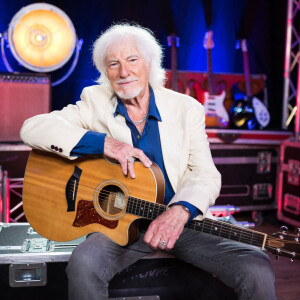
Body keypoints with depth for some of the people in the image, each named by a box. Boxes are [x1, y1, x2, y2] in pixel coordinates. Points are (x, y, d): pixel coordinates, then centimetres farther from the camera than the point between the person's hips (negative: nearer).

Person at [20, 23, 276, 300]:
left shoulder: (187, 108, 5)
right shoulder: (95, 101, 5)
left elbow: (206, 174, -4)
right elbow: (32, 128, -6)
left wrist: (180, 210, -27)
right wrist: (102, 142, -18)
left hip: (180, 223, 1)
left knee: (257, 270, -21)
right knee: (83, 264, -33)